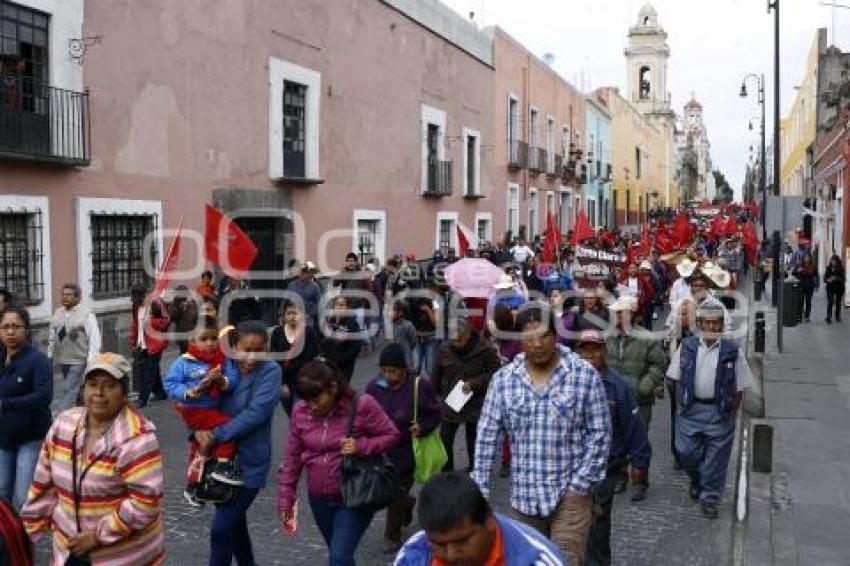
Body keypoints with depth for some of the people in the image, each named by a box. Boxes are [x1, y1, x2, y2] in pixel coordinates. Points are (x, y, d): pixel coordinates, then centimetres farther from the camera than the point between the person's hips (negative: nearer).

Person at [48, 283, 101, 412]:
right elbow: (52, 337, 16)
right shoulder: (58, 314, 8)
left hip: (78, 360, -6)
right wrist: (50, 355, 16)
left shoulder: (86, 314, -10)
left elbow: (94, 338, -13)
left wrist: (91, 359, -18)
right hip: (62, 360, 6)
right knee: (76, 388, 18)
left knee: (70, 390, -11)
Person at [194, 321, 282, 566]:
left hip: (249, 463, -5)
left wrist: (215, 435, -23)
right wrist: (199, 430, -19)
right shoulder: (223, 369, -1)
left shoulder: (270, 371, -13)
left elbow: (255, 413, -22)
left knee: (221, 529, -6)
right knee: (235, 523, 21)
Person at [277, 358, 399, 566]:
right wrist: (286, 496, 4)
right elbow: (292, 456, 3)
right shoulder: (301, 411, -6)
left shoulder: (362, 406, -18)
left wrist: (362, 446, -24)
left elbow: (391, 435, -8)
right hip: (319, 498, 5)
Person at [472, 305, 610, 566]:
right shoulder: (502, 379, 0)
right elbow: (487, 436, 2)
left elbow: (600, 434, -5)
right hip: (524, 496, 3)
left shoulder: (585, 375, -7)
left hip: (570, 494, -3)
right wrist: (479, 490, -2)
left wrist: (580, 484, -10)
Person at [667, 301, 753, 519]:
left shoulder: (732, 351, -1)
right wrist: (681, 404, 2)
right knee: (687, 452, 7)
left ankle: (709, 498, 19)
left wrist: (732, 412, -3)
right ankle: (696, 480, 38)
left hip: (720, 412, -1)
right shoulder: (687, 347, 3)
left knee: (716, 457, 4)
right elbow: (676, 379, 8)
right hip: (691, 409, 1)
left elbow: (739, 387, 2)